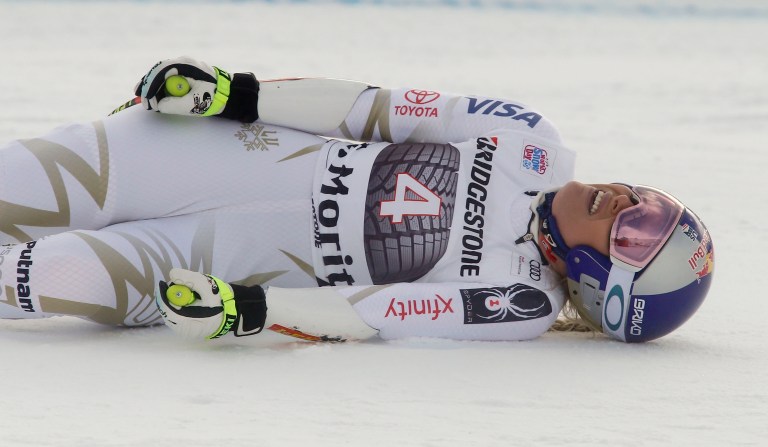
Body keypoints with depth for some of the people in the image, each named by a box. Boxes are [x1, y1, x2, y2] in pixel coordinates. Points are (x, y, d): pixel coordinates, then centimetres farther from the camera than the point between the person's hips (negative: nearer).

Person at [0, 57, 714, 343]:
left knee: (68, 279, -17)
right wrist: (231, 91, -9)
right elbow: (382, 108, -5)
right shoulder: (534, 148, -8)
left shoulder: (521, 306, -18)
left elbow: (364, 314, -23)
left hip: (247, 267, -3)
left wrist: (247, 310, -35)